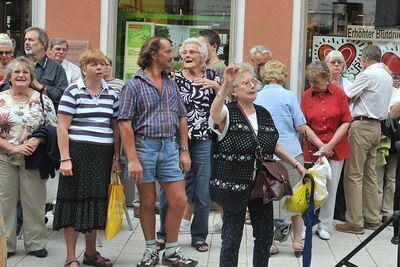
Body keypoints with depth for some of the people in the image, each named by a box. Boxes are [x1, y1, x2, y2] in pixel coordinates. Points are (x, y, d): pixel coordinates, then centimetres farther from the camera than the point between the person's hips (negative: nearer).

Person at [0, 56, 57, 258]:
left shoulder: (42, 100, 2)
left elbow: (53, 127, 2)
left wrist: (37, 140, -15)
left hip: (33, 159, 0)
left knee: (34, 201, 4)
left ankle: (35, 243, 16)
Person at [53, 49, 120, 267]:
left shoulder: (111, 94, 11)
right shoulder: (73, 92, -4)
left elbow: (115, 128, 14)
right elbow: (62, 127, -8)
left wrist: (116, 157, 10)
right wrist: (65, 158, -14)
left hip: (103, 156, 5)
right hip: (78, 153, -5)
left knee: (96, 202, 11)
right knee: (75, 202, 1)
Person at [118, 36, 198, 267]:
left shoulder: (171, 84, 11)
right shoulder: (134, 85, -5)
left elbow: (182, 118, 14)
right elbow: (125, 123, -10)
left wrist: (184, 150, 7)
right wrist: (132, 159, -16)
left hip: (170, 146, 4)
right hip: (144, 146, -4)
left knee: (179, 200, 2)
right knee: (147, 202, 7)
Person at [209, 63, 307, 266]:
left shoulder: (264, 114, 9)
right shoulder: (228, 113, -9)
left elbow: (275, 146, 18)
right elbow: (214, 114, -34)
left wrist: (297, 164, 12)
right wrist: (225, 84, -47)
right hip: (234, 186, -5)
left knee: (265, 234, 13)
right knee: (232, 236, 2)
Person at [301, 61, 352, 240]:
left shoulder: (339, 93, -3)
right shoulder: (306, 96, -2)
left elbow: (346, 122, -2)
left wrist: (330, 145, -10)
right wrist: (320, 146, -11)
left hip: (336, 148, 0)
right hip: (313, 149, 0)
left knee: (331, 188, 5)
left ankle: (324, 226, 17)